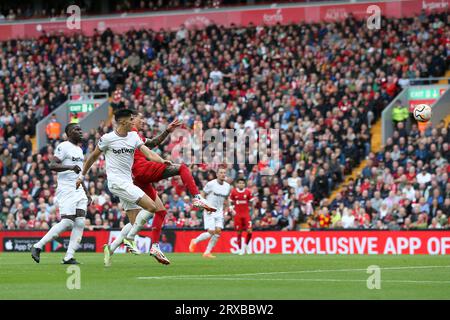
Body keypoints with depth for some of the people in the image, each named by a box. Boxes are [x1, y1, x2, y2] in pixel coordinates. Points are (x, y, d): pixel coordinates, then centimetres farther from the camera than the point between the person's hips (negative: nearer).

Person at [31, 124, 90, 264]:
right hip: (66, 189, -8)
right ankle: (38, 246, -6)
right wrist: (71, 167, -31)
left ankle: (69, 257, -6)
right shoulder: (64, 147, -7)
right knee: (67, 222, -15)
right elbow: (52, 165, -18)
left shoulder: (79, 150, 21)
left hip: (79, 190, 8)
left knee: (80, 222, -5)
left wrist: (87, 194, 26)